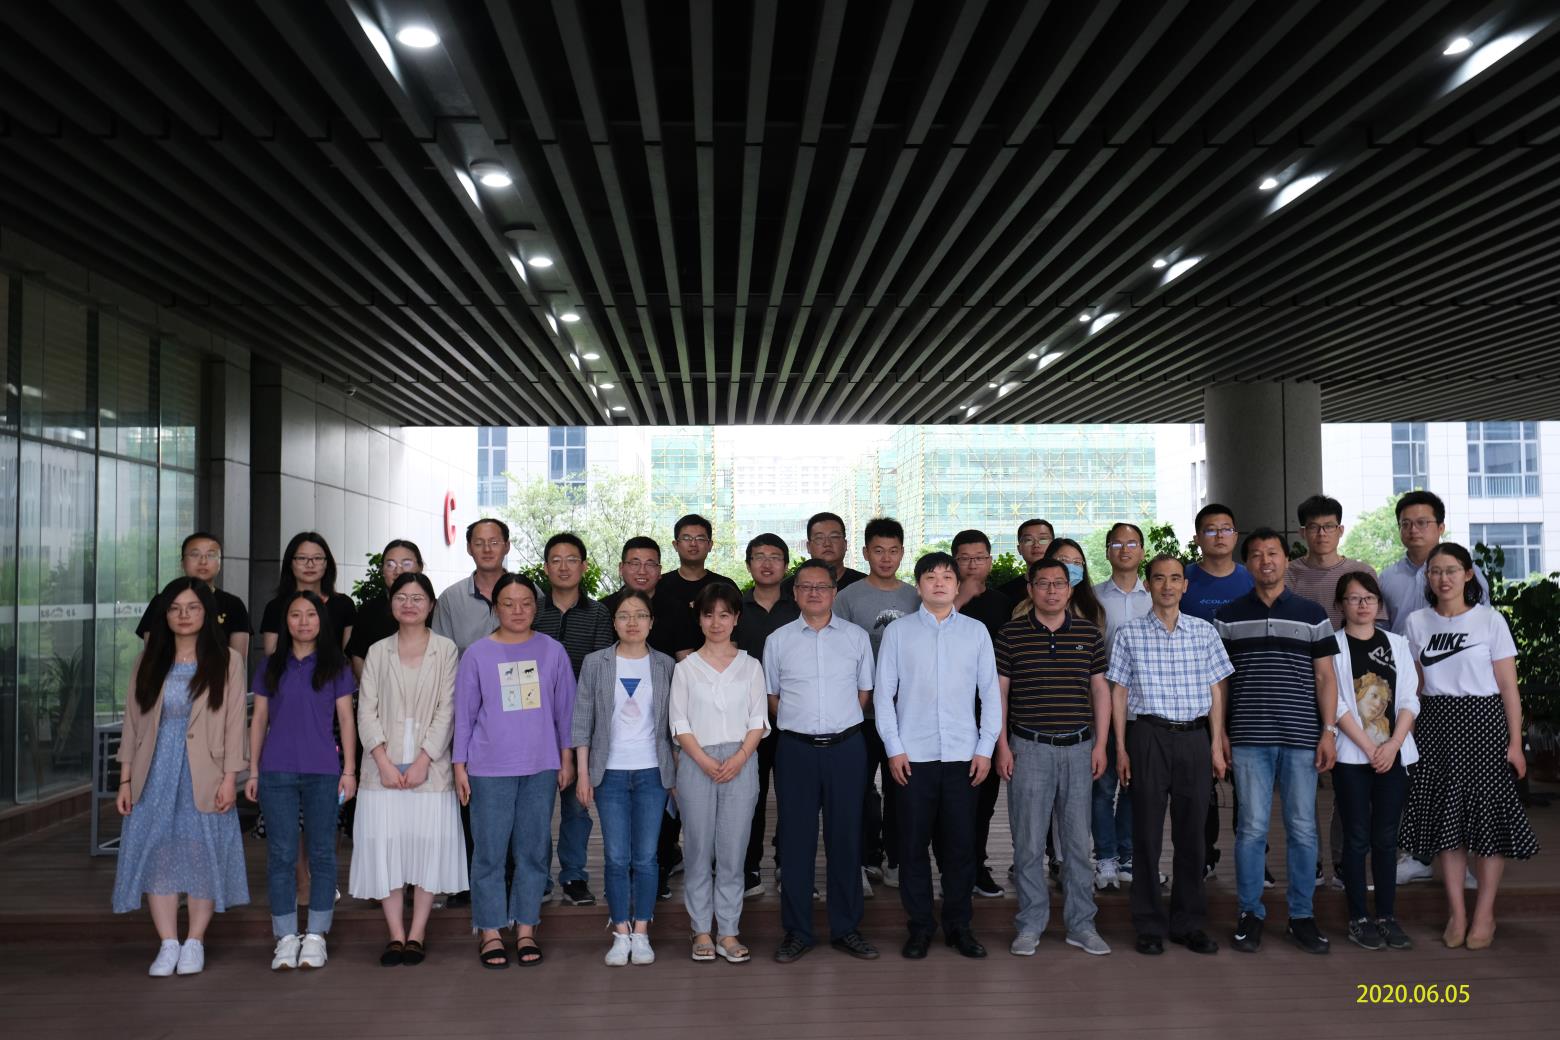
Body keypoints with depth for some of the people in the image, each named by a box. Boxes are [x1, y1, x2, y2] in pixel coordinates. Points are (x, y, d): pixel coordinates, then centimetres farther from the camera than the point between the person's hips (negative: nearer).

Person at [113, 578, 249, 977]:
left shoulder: (227, 660, 0)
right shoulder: (149, 662, 9)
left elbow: (235, 722, -3)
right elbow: (133, 722, 8)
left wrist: (230, 777, -9)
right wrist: (126, 779, 3)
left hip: (204, 775, -3)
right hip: (155, 774, 3)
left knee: (204, 855, 2)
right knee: (157, 854, 2)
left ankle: (194, 943, 14)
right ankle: (168, 944, 11)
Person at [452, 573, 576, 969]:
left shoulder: (552, 651, 4)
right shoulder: (477, 654, 1)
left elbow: (565, 710, 9)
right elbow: (464, 714, 4)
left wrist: (567, 759, 7)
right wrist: (459, 766, 1)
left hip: (541, 768, 1)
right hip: (489, 769, -1)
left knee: (534, 850, 7)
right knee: (489, 852, 2)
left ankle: (526, 929, 18)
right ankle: (490, 932, 13)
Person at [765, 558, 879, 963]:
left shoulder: (857, 637, 5)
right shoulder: (778, 640, 4)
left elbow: (864, 692, 13)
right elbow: (772, 697, 13)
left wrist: (839, 726, 9)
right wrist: (800, 725, 11)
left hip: (846, 746, 0)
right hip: (796, 748, 0)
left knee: (846, 838, 6)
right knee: (796, 839, 3)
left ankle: (846, 929, 17)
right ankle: (797, 931, 13)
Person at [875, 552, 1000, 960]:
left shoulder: (976, 631, 7)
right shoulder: (898, 631, 4)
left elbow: (990, 692, 8)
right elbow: (884, 693, 3)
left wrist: (986, 748, 1)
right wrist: (893, 748, -3)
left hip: (963, 755, 1)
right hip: (913, 756, -1)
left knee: (961, 844, 5)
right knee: (914, 844, 4)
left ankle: (959, 926, 19)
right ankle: (920, 926, 16)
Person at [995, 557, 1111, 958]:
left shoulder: (1089, 632, 6)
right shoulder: (1011, 634, 0)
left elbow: (1100, 690, 10)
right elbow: (998, 692, 2)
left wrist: (1100, 744, 4)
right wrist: (1002, 746, -3)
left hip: (1078, 748, 2)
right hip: (1029, 748, -2)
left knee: (1078, 841, 8)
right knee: (1028, 843, 3)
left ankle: (1081, 925, 19)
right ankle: (1030, 925, 14)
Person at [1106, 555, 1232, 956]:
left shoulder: (1205, 632, 8)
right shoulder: (1129, 633, 3)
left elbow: (1216, 690, 9)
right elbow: (1119, 692, 4)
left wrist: (1216, 745, 3)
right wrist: (1121, 748, -1)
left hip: (1195, 737, 2)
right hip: (1148, 736, -2)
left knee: (1191, 833, 7)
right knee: (1148, 833, 2)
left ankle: (1188, 923, 19)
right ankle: (1150, 927, 11)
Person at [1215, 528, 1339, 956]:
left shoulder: (1312, 614, 7)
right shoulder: (1228, 617, 7)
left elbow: (1325, 677, 7)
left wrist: (1329, 730, 0)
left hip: (1302, 737, 1)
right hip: (1248, 739, 0)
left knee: (1303, 829, 5)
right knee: (1251, 828, 1)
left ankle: (1301, 916, 16)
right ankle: (1250, 914, 12)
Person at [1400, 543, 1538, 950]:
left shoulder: (1490, 620, -3)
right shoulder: (1416, 623, 5)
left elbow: (1508, 687, -3)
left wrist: (1515, 743, -7)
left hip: (1483, 722, -2)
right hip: (1436, 724, 3)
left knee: (1488, 816, 0)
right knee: (1445, 817, 5)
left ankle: (1484, 914, 11)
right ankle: (1456, 912, 14)